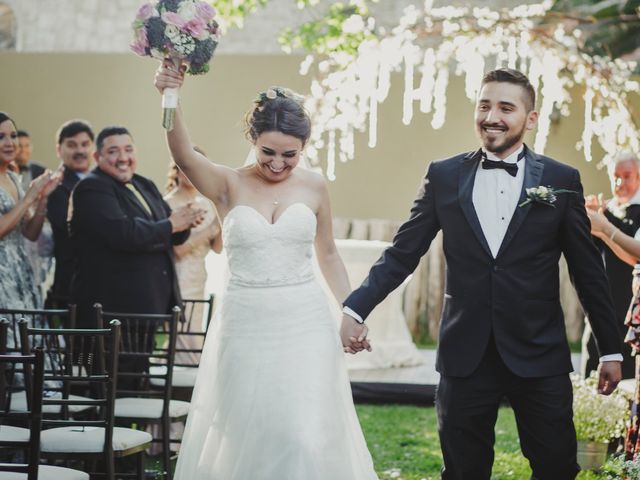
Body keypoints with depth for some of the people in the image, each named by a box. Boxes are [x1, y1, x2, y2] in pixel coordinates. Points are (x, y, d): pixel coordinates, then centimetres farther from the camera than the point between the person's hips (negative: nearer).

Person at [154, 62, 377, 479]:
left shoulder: (314, 186, 4)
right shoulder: (228, 185, -3)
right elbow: (184, 155, -23)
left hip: (306, 323, 1)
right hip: (246, 325, 0)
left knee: (308, 437, -7)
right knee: (246, 435, 6)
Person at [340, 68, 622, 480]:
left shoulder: (561, 181, 1)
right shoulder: (444, 177, 3)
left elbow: (588, 270, 4)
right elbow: (403, 252, 4)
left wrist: (611, 349, 6)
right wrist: (356, 308, -7)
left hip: (540, 355, -1)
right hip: (466, 354, 1)